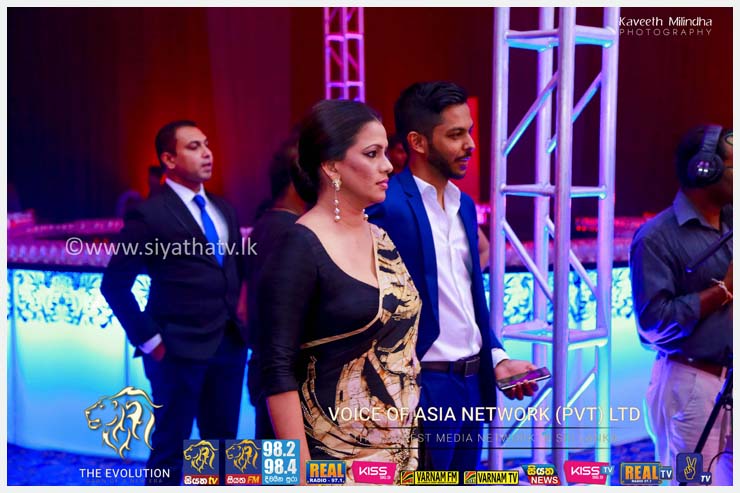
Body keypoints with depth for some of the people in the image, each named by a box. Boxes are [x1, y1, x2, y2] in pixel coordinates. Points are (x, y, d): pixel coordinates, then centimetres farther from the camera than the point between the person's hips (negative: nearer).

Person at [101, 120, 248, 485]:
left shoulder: (222, 209, 12)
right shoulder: (150, 214, -10)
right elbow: (114, 285, -10)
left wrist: (241, 319, 6)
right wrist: (149, 341, -10)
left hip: (230, 345, 6)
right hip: (180, 350, -6)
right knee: (170, 448, 7)